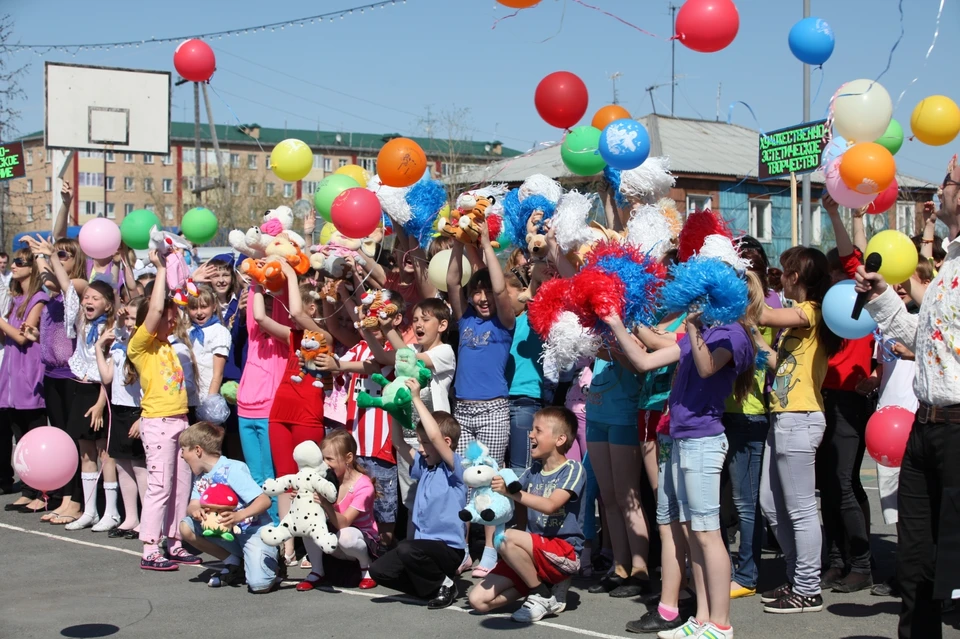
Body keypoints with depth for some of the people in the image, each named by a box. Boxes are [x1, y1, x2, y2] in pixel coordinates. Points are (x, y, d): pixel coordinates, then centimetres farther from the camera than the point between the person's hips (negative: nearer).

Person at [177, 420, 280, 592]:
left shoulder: (232, 470, -18)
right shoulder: (200, 476, 8)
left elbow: (265, 500, -24)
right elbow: (193, 505, -5)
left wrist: (239, 516, -41)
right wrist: (195, 511, -30)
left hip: (255, 531, -8)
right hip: (229, 532, 8)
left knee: (259, 585, -28)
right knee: (186, 527, -13)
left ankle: (272, 564, 9)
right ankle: (233, 563, 4)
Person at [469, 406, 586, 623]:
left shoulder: (572, 469, -8)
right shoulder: (533, 470, 13)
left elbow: (550, 505, -24)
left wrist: (510, 491, -34)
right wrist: (491, 486, -8)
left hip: (564, 551, -7)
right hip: (535, 549, 7)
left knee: (507, 539, -33)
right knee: (478, 600, -6)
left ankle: (542, 595, -13)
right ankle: (547, 583, 5)